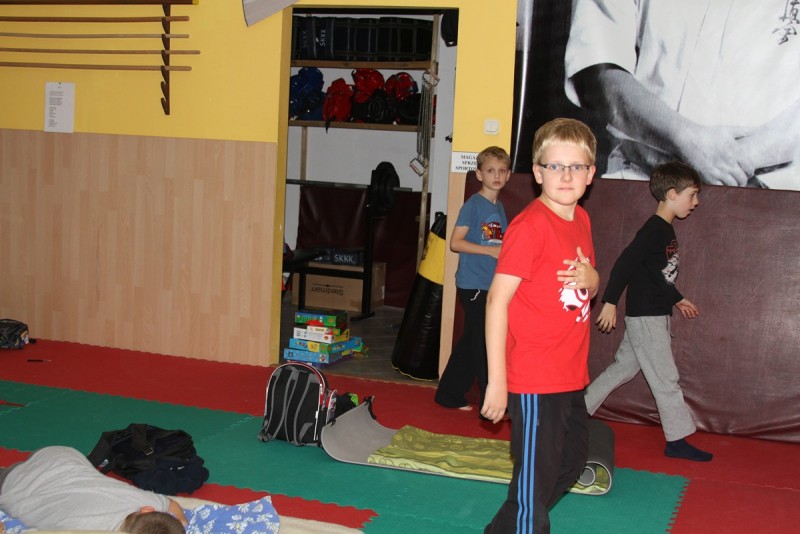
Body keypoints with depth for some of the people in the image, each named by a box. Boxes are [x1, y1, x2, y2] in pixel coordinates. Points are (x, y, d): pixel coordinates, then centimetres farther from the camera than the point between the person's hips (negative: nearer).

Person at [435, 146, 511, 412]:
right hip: (473, 285, -8)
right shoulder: (473, 205, -9)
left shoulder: (499, 207, 14)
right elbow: (455, 242, -15)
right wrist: (490, 250, -20)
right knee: (485, 346, -4)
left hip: (492, 285, 8)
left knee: (470, 344, 14)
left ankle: (450, 395, 26)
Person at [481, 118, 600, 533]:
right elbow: (497, 299, -20)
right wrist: (497, 381, -22)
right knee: (535, 478, -2)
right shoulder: (530, 226, -17)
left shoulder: (581, 221, 8)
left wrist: (590, 278, -5)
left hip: (571, 377, 9)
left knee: (571, 462, 24)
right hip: (534, 382, -9)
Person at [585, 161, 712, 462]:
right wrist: (610, 303, -24)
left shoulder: (665, 231, 13)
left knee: (623, 368, 16)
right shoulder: (654, 229, -18)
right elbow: (624, 264, -22)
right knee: (665, 378, -3)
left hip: (653, 315, 10)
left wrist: (677, 299, 30)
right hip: (645, 316, -10)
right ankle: (677, 440, 6)